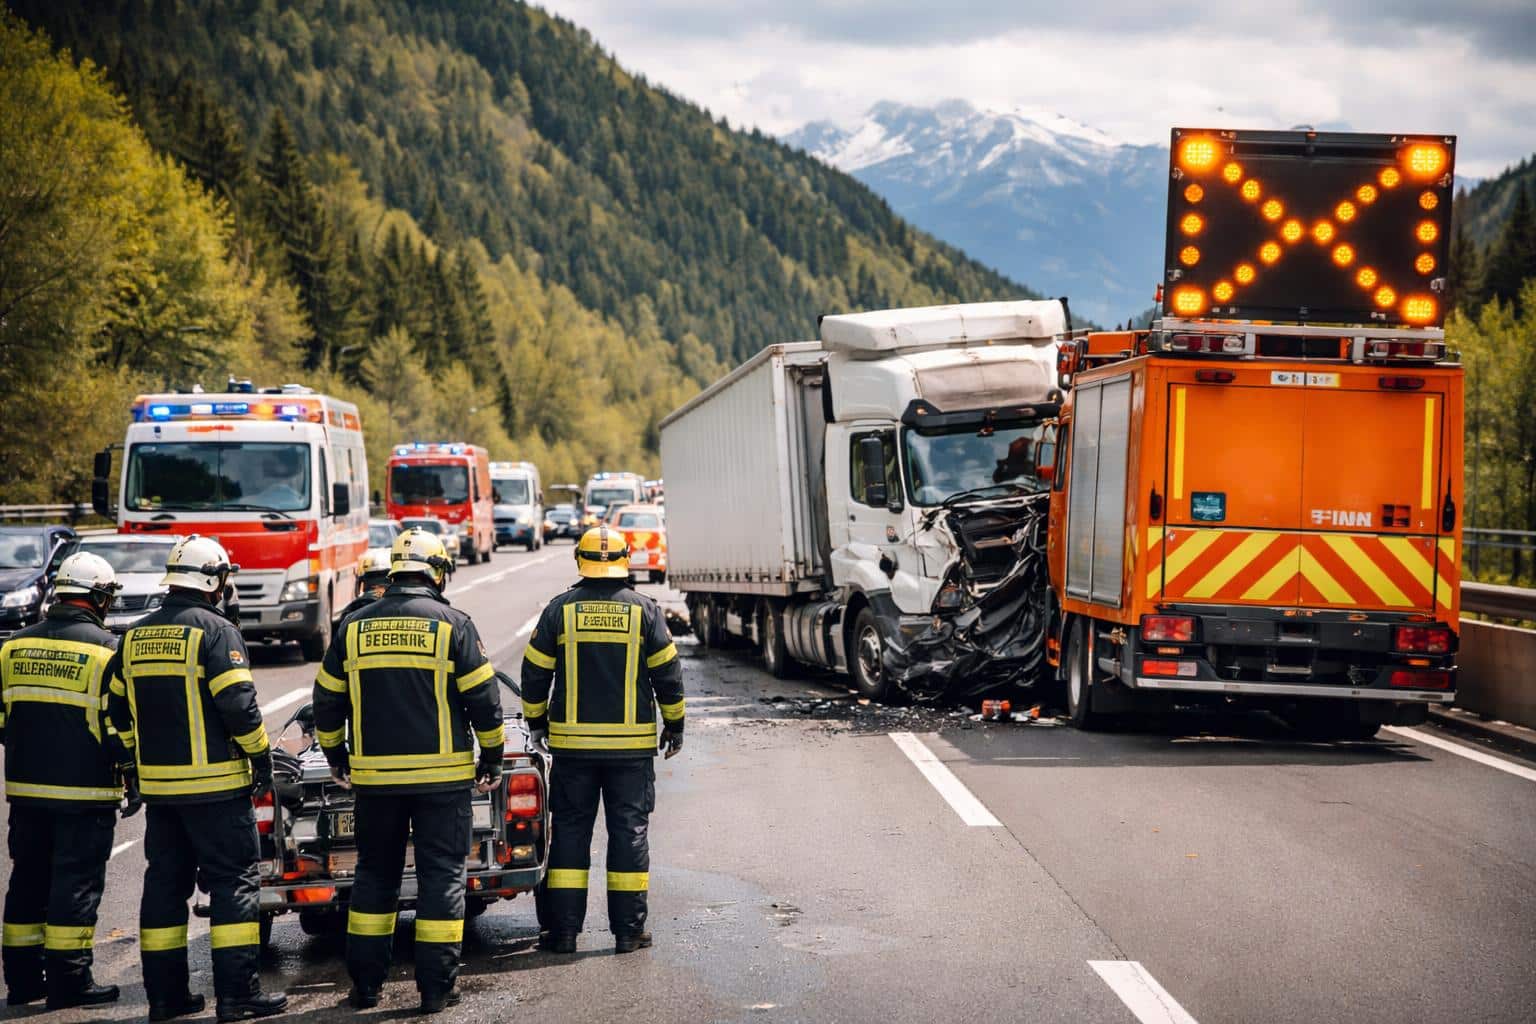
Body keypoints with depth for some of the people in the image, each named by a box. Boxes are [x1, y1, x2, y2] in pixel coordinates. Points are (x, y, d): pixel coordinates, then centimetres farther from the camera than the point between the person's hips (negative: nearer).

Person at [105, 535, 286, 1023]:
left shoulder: (136, 636, 10)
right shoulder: (215, 631, -11)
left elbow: (118, 707, 15)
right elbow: (238, 705, -16)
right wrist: (262, 758, -5)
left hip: (157, 782, 7)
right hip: (215, 783, -6)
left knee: (165, 883, 12)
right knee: (234, 881, -2)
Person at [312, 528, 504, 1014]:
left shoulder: (354, 627, 4)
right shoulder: (452, 625, -6)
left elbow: (327, 700, 10)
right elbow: (483, 699, -5)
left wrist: (336, 757, 24)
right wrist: (492, 758, 7)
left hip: (373, 777, 3)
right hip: (442, 774, -3)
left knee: (375, 874, 14)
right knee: (441, 875, 3)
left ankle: (365, 983, 16)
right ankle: (436, 987, 3)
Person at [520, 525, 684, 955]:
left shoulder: (560, 610, -1)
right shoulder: (644, 610, -2)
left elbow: (535, 673, 4)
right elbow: (667, 673, 1)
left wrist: (536, 722, 18)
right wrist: (674, 724, 13)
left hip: (572, 742, 1)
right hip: (632, 743, 0)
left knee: (570, 831, 7)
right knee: (629, 831, 5)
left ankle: (563, 929, 7)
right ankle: (628, 930, 6)